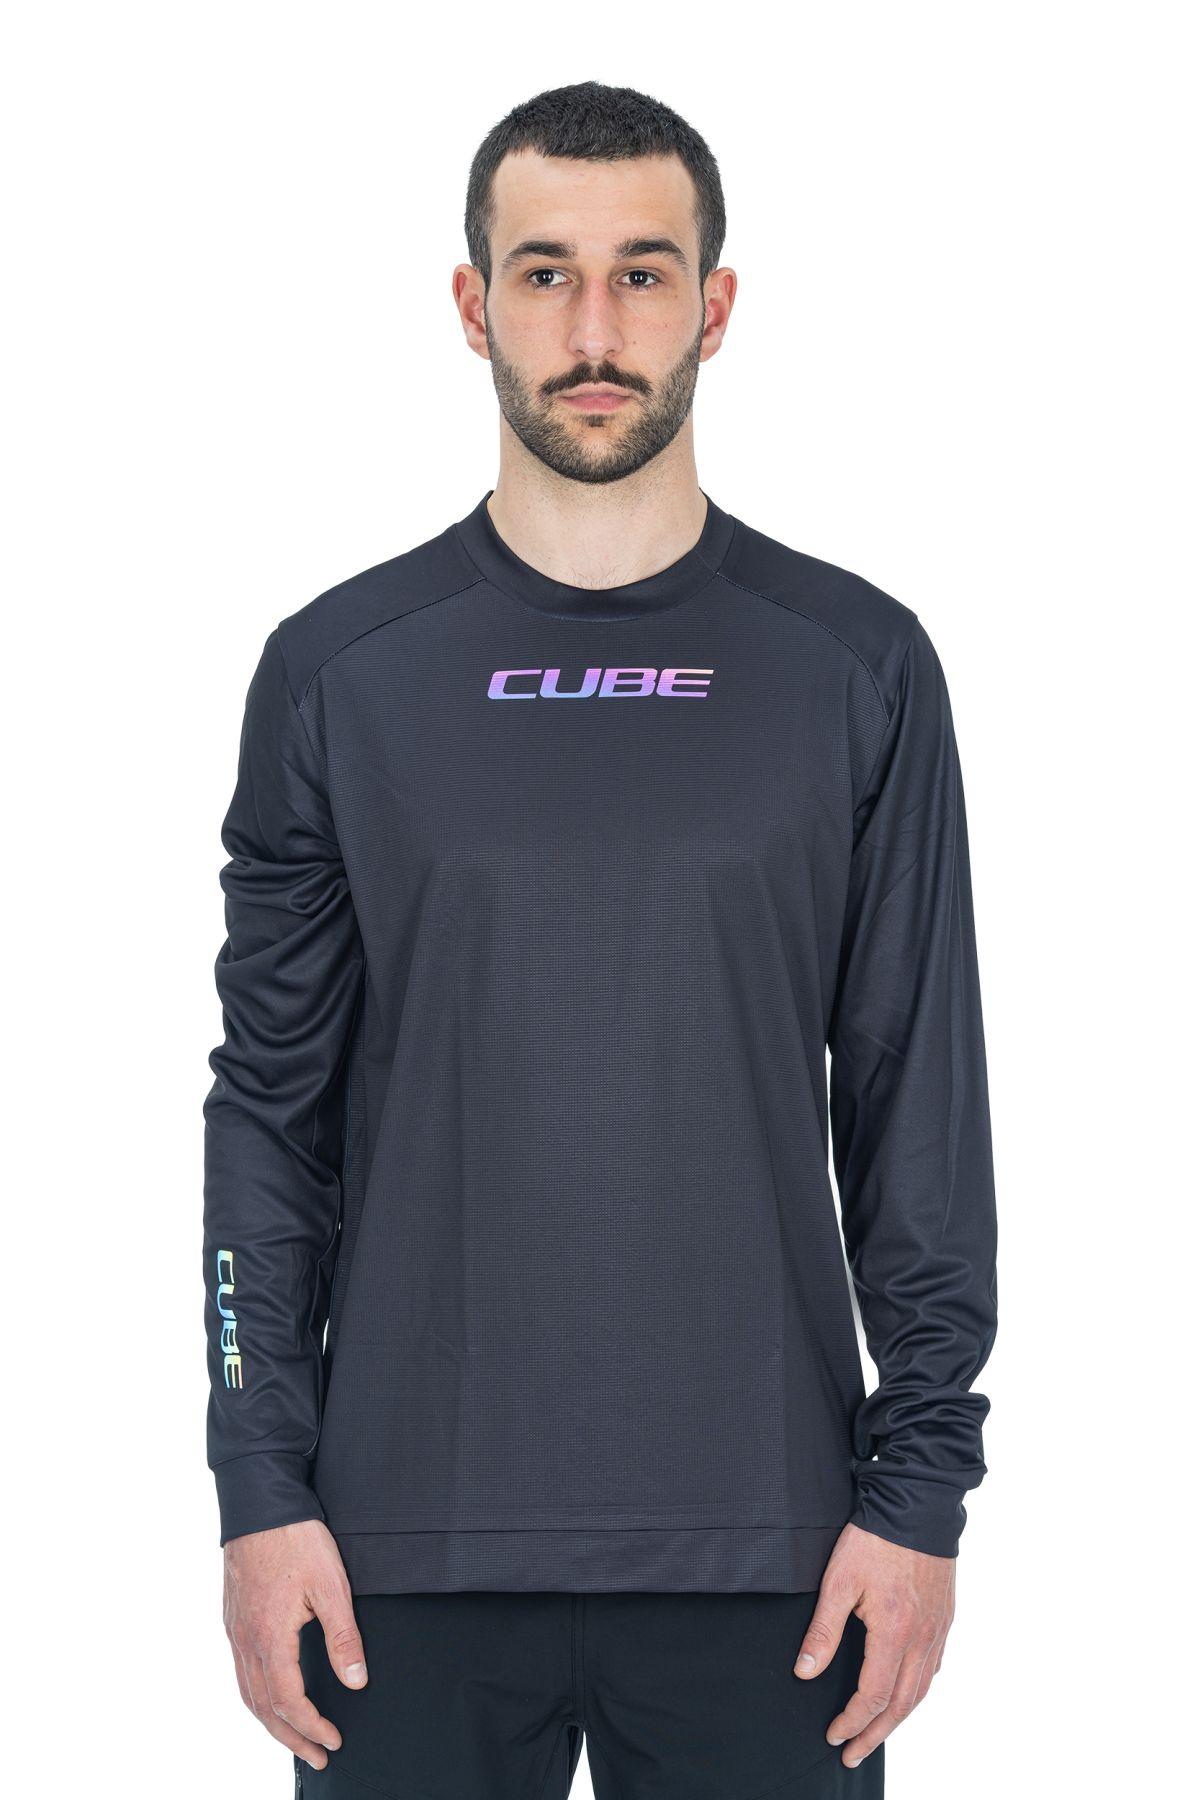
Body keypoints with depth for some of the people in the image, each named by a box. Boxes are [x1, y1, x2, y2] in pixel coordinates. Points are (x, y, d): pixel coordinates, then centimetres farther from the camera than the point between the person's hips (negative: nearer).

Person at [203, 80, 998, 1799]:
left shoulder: (856, 667, 2)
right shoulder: (339, 672, 3)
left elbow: (922, 1101, 3)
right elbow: (273, 1105, 4)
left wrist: (921, 1483, -3)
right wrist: (260, 1484, -2)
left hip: (763, 1546, 0)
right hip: (413, 1548, 0)